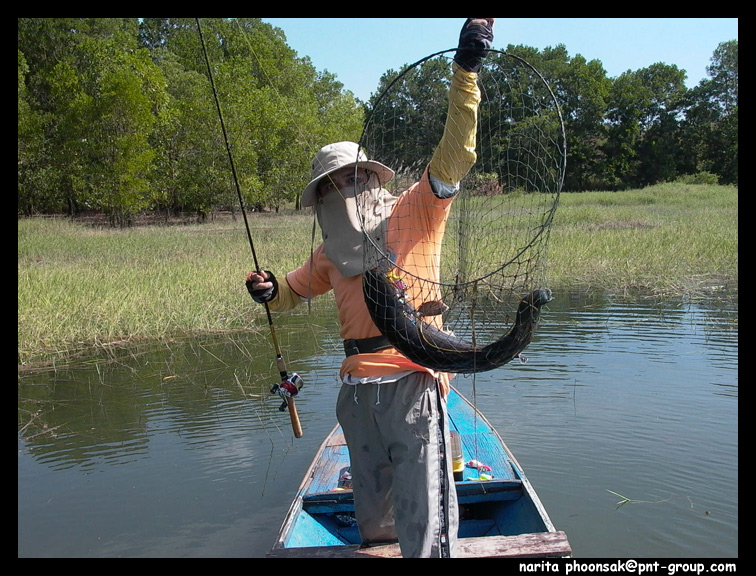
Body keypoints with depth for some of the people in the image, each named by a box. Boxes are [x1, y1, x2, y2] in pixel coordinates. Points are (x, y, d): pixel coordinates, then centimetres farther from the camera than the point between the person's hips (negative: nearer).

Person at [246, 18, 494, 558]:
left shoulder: (412, 214, 0)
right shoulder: (330, 254, 16)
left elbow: (454, 155, -12)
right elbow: (295, 290, 30)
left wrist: (465, 70, -21)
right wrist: (270, 290, 5)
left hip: (411, 383, -6)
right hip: (358, 389, 6)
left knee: (424, 522, -7)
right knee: (374, 519, 18)